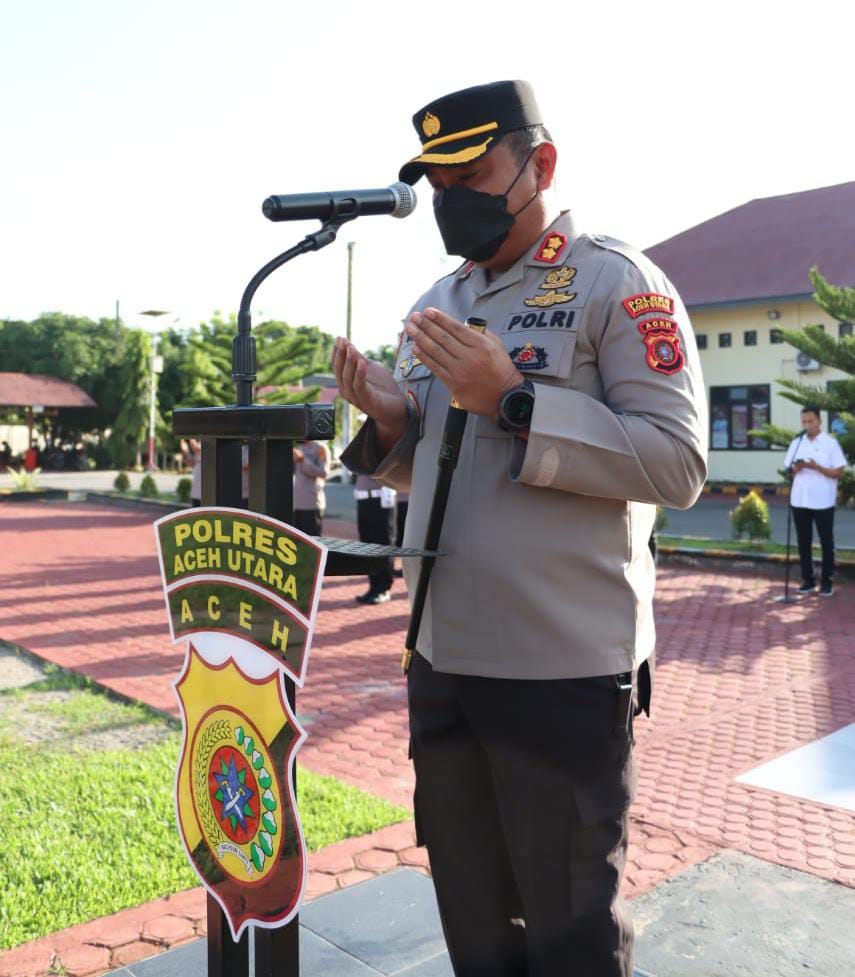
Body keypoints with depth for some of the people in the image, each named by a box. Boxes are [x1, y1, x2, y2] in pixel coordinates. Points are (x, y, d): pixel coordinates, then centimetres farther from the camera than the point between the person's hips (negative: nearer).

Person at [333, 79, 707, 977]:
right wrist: (390, 423, -4)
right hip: (442, 658, 7)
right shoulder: (440, 301, 13)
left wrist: (514, 399, -23)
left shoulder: (617, 282, -8)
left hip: (566, 670, -6)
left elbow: (677, 464, -17)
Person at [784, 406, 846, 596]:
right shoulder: (796, 443, 8)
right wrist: (796, 468, -11)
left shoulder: (831, 443, -4)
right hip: (799, 500, 4)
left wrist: (817, 467, -20)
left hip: (823, 501, -4)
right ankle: (808, 580, 17)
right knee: (803, 541, 8)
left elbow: (838, 472, -8)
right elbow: (789, 470, 11)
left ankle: (827, 581, 13)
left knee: (826, 542, 4)